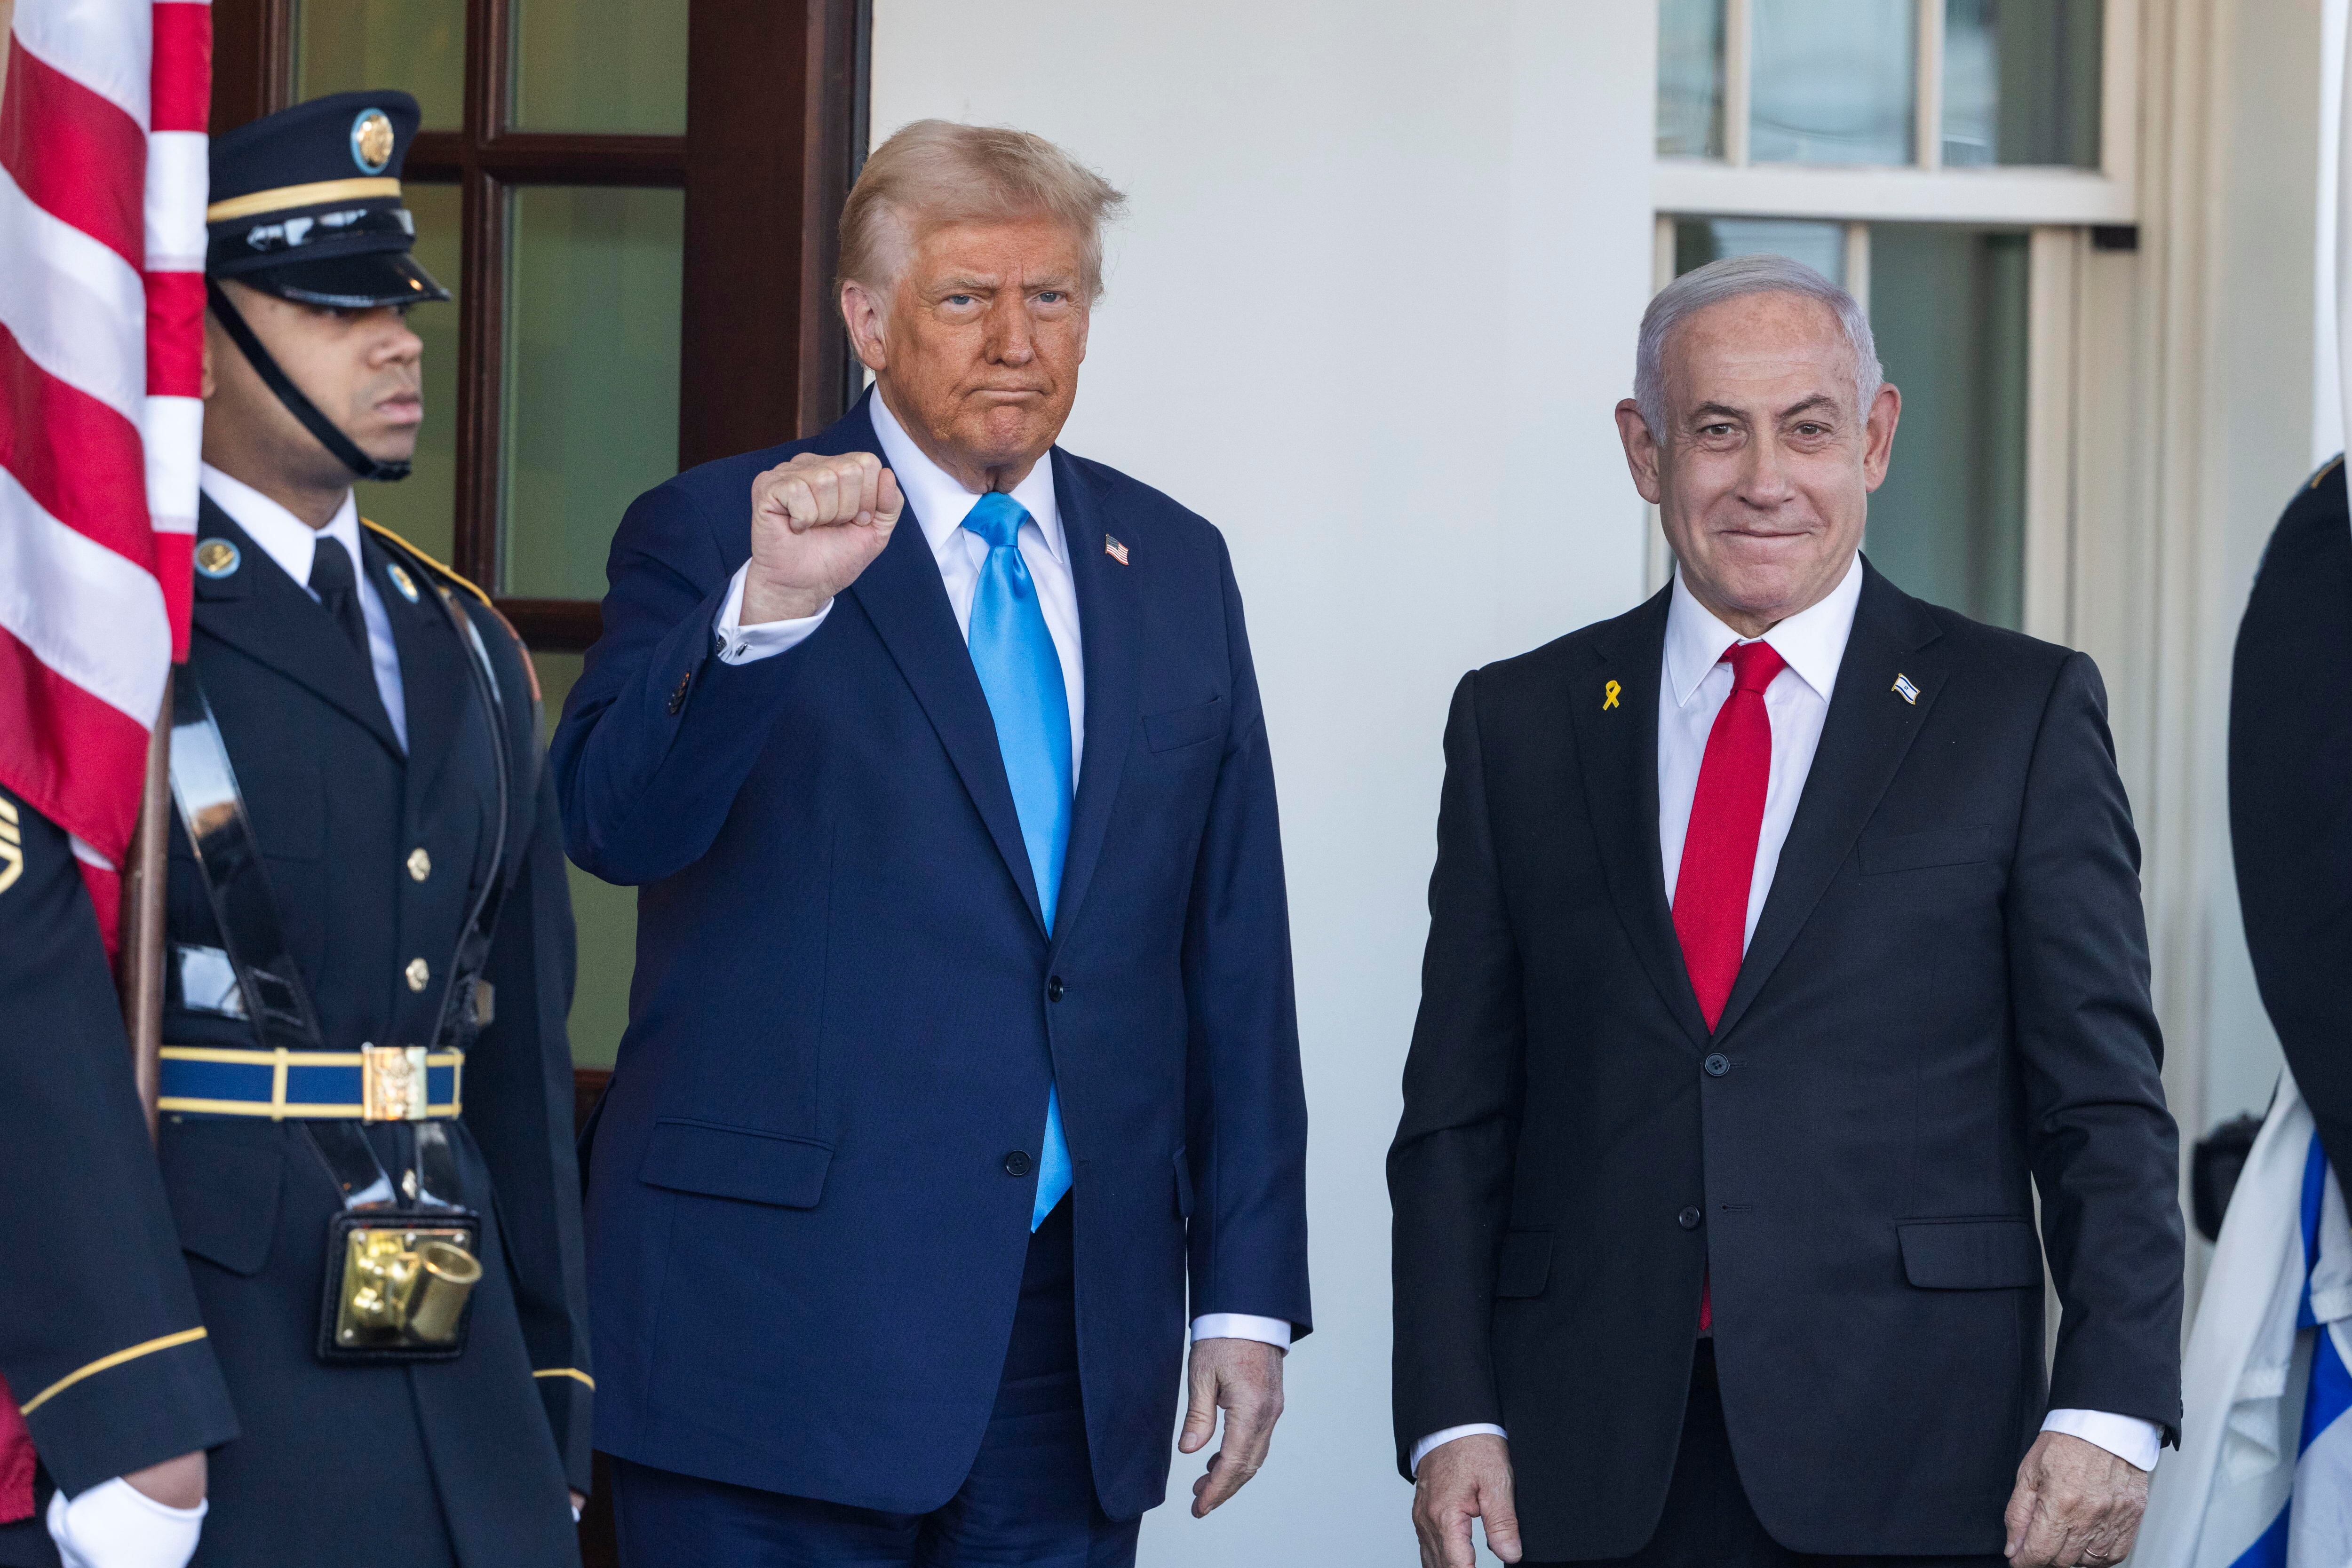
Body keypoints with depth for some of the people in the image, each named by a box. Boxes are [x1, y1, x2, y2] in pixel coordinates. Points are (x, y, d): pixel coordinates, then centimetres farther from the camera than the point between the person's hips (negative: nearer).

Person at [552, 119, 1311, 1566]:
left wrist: (1250, 1291, 10)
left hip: (1081, 1328, 4)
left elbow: (1234, 953, 13)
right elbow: (614, 823, -18)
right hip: (782, 1323, -4)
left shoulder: (1175, 567, 13)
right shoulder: (712, 538, -1)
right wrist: (767, 606, -34)